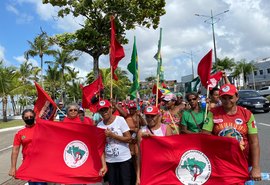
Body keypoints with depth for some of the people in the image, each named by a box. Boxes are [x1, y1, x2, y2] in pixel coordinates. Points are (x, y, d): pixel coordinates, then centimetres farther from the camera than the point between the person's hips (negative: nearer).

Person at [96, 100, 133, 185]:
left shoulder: (120, 120, -9)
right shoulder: (99, 125, 1)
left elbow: (128, 138, -13)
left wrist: (112, 135, -19)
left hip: (124, 159, -3)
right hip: (109, 161, 3)